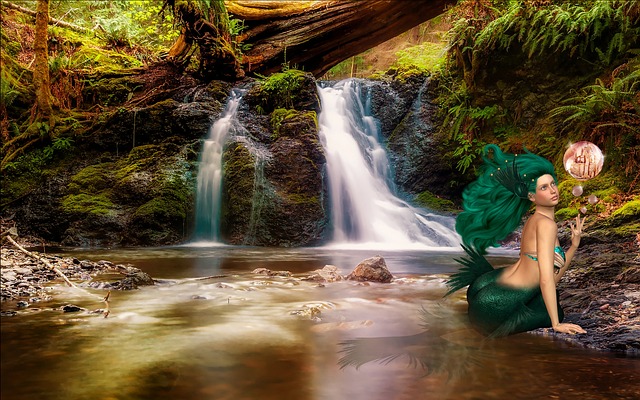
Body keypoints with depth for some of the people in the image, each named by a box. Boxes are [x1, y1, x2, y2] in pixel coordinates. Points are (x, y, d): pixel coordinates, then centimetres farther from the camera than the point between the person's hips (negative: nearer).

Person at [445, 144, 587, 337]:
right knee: (555, 313, 20)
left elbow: (554, 275, 16)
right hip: (497, 307, -8)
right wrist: (556, 324, -14)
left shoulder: (534, 221, 13)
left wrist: (574, 244, 9)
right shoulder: (546, 223, -15)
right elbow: (546, 279, -19)